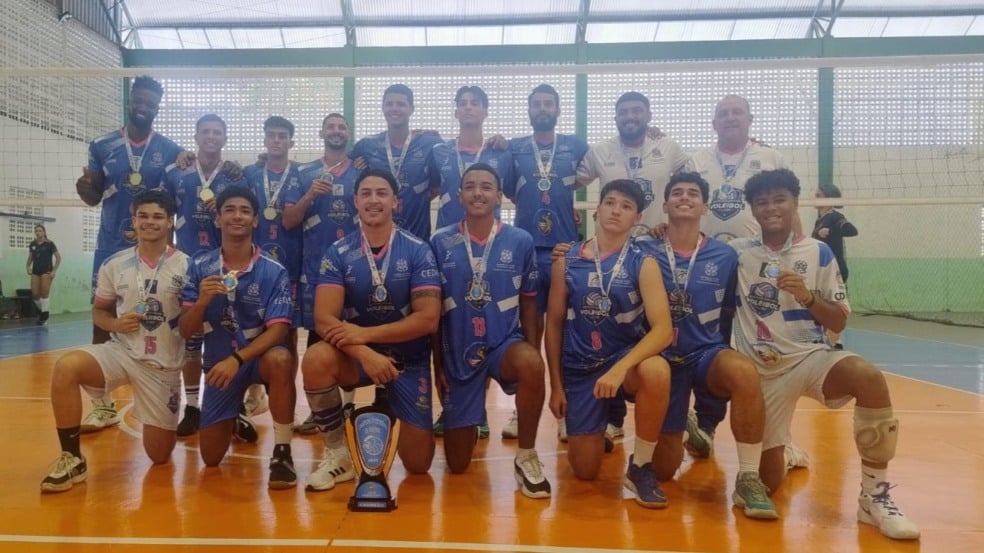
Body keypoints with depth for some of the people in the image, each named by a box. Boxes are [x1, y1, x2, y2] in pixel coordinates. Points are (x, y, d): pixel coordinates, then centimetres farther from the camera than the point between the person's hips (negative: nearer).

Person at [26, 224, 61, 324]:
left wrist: (54, 271, -10)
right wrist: (28, 267, 2)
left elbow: (58, 258, -5)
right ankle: (40, 310, 24)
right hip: (35, 272, 4)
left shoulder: (49, 244, -5)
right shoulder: (32, 244, 8)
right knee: (34, 294, 1)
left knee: (44, 293, -5)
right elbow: (30, 258, 19)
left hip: (46, 271, -4)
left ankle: (44, 313, 6)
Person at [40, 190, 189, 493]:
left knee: (159, 455, 2)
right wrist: (115, 324, -12)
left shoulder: (186, 266, -7)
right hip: (120, 351, 2)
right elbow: (99, 311, 11)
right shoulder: (114, 264, 1)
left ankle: (164, 423, 41)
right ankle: (72, 458, -14)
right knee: (66, 367, -30)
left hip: (163, 365, -2)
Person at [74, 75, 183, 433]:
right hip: (110, 246, 2)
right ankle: (103, 404, 12)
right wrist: (84, 188, -15)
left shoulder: (170, 150, 2)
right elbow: (94, 197, 7)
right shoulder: (102, 146, 5)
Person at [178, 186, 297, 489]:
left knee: (280, 360, -40)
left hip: (258, 355, -3)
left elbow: (277, 331, -19)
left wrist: (237, 359, -32)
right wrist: (201, 302, -26)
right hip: (218, 361, 3)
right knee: (211, 457, 3)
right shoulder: (200, 268, -5)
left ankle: (282, 453, -22)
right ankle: (234, 416, 39)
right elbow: (186, 331, -5)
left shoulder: (274, 272, -13)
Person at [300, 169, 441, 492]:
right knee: (316, 360, -34)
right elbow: (323, 320, -16)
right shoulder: (338, 253, -7)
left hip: (409, 359, 0)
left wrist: (365, 334, -23)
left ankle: (393, 414, 34)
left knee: (418, 464, -1)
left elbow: (428, 319, -17)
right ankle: (337, 454, -11)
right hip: (355, 355, 1)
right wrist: (366, 354, -32)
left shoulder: (418, 251, -10)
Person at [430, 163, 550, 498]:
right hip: (457, 353, 1)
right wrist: (437, 364, 2)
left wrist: (533, 355, -6)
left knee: (531, 365, -39)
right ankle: (470, 425, 43)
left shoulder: (520, 241, -4)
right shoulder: (440, 242, -3)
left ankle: (527, 457, -16)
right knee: (457, 464, 5)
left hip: (504, 343, -1)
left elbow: (528, 303, 3)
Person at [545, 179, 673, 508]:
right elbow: (554, 324, 3)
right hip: (580, 368, 2)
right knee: (585, 471, 1)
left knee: (656, 371, -39)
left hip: (626, 357, -1)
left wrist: (620, 368, -35)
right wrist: (556, 385, 1)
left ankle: (640, 467, -15)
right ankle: (602, 425, 39)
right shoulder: (567, 262, -3)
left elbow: (663, 328, -20)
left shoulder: (643, 264, -9)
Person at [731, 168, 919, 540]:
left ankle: (875, 496, -19)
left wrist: (807, 297, -17)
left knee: (871, 378, -36)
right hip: (762, 371, 1)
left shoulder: (818, 253, 1)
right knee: (769, 483, 0)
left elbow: (839, 323, 2)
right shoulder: (736, 252, 2)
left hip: (810, 357, 0)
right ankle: (786, 453, 40)